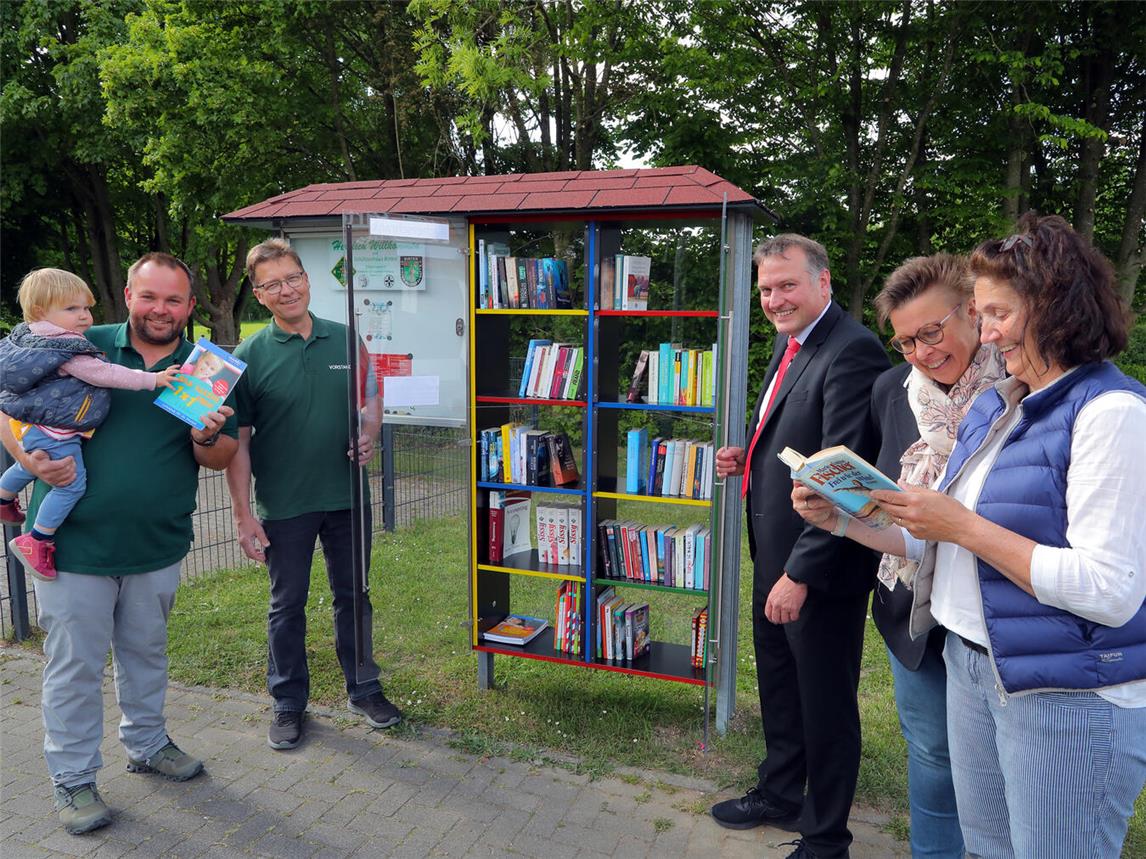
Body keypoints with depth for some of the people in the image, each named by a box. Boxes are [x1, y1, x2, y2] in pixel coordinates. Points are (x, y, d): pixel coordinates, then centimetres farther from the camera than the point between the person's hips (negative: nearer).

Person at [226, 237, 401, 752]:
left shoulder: (345, 340, 1)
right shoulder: (249, 356, -7)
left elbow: (371, 400, 13)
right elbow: (237, 441, -6)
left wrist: (367, 434, -9)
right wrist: (243, 515, -9)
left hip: (346, 497, 3)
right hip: (283, 506, -2)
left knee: (353, 596, 14)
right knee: (288, 605, 11)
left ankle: (363, 690, 32)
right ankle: (288, 703, 29)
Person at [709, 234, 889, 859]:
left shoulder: (851, 351, -22)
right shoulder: (790, 342, 8)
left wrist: (802, 572, -25)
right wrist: (748, 457, 2)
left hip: (820, 568, -9)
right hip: (774, 552, 10)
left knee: (825, 703, 10)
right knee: (777, 686, 25)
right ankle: (779, 795, 48)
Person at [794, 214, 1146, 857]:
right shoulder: (992, 407, 8)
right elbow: (938, 543, 12)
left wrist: (964, 525, -22)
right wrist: (841, 518, -1)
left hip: (1069, 699, -7)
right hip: (972, 666, 7)